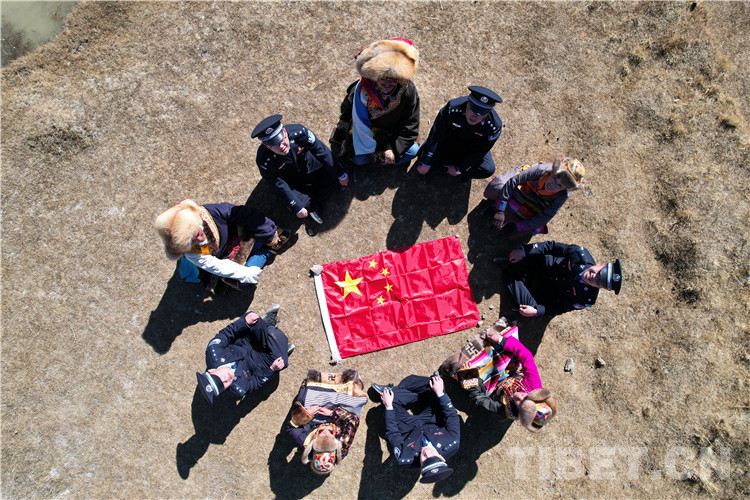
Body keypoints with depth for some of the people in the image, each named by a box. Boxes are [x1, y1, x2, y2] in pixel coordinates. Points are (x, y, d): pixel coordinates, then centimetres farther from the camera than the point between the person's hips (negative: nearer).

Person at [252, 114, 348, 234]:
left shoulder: (299, 132, -33)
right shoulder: (264, 161, -35)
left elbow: (323, 152, -21)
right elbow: (280, 186, -24)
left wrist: (340, 174, -13)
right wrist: (297, 208, -22)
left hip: (310, 165, 3)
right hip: (292, 181, -3)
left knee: (335, 174, -15)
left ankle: (312, 206, -10)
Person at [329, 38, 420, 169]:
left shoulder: (408, 89, -25)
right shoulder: (362, 90, -28)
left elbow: (411, 125, -17)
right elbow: (361, 126, -19)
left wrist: (393, 149, -25)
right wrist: (374, 150, -18)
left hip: (394, 132, 2)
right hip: (368, 132, -1)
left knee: (413, 151, -15)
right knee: (359, 160, -18)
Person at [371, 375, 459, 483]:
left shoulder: (406, 460, -39)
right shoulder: (452, 447, -38)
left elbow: (391, 433, -22)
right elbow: (452, 417, -22)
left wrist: (388, 406, -14)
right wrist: (440, 393, -17)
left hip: (408, 429, -2)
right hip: (433, 422, 2)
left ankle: (395, 391, 16)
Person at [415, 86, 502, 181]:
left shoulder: (494, 127, -34)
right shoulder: (452, 109, -36)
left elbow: (478, 151, -21)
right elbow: (435, 137, -30)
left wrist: (458, 169, -17)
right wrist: (426, 164, -28)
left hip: (472, 144, 1)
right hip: (450, 137, 0)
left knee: (488, 170, -23)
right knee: (424, 153, -21)